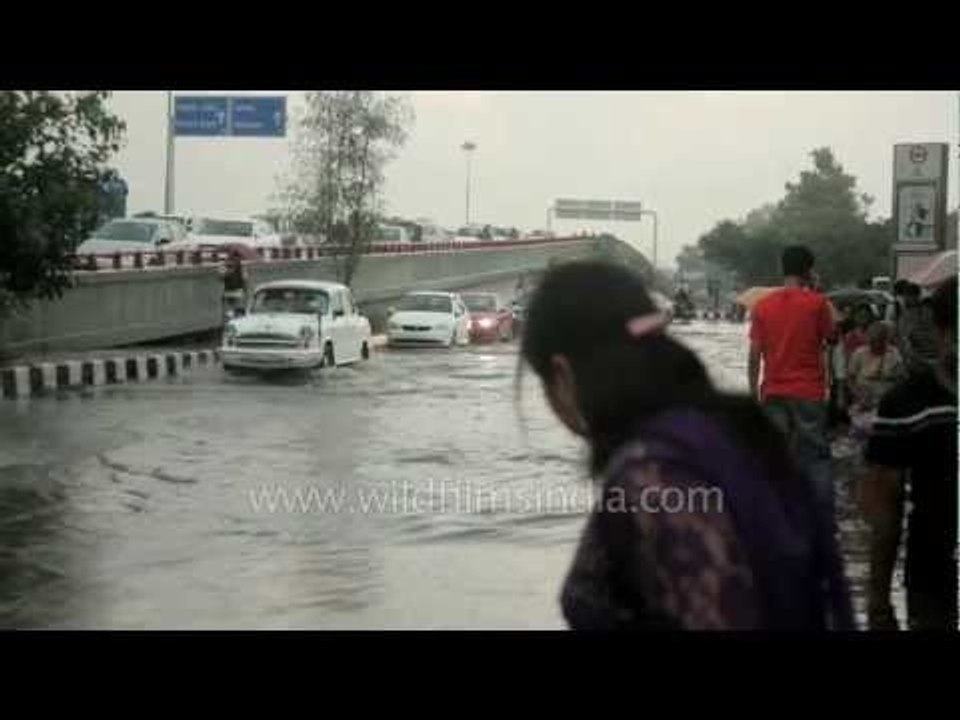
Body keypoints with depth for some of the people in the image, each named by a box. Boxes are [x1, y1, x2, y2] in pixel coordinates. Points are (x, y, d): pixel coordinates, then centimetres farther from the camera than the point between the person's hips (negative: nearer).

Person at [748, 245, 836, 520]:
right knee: (817, 458, 2)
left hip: (773, 394, 3)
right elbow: (829, 336, 8)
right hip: (809, 393, -3)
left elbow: (754, 356, 2)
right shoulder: (817, 302, -6)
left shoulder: (763, 305, 3)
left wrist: (754, 393, 10)